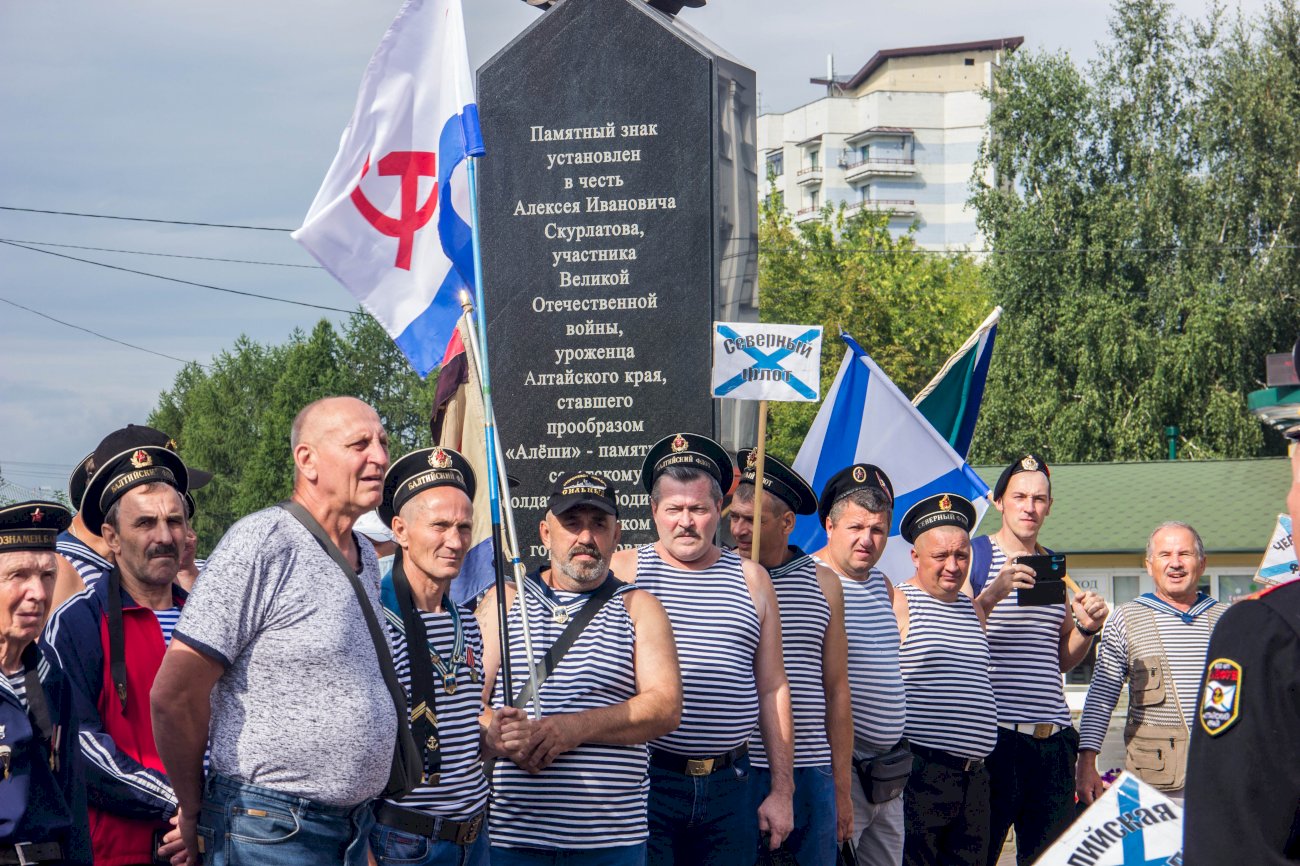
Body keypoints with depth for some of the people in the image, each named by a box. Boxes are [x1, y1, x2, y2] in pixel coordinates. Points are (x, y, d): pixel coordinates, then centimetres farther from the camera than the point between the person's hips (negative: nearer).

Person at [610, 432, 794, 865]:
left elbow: (773, 689, 12)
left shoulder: (750, 579, 11)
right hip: (647, 780, -3)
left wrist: (782, 790, 9)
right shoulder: (624, 570, 3)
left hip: (728, 785, 3)